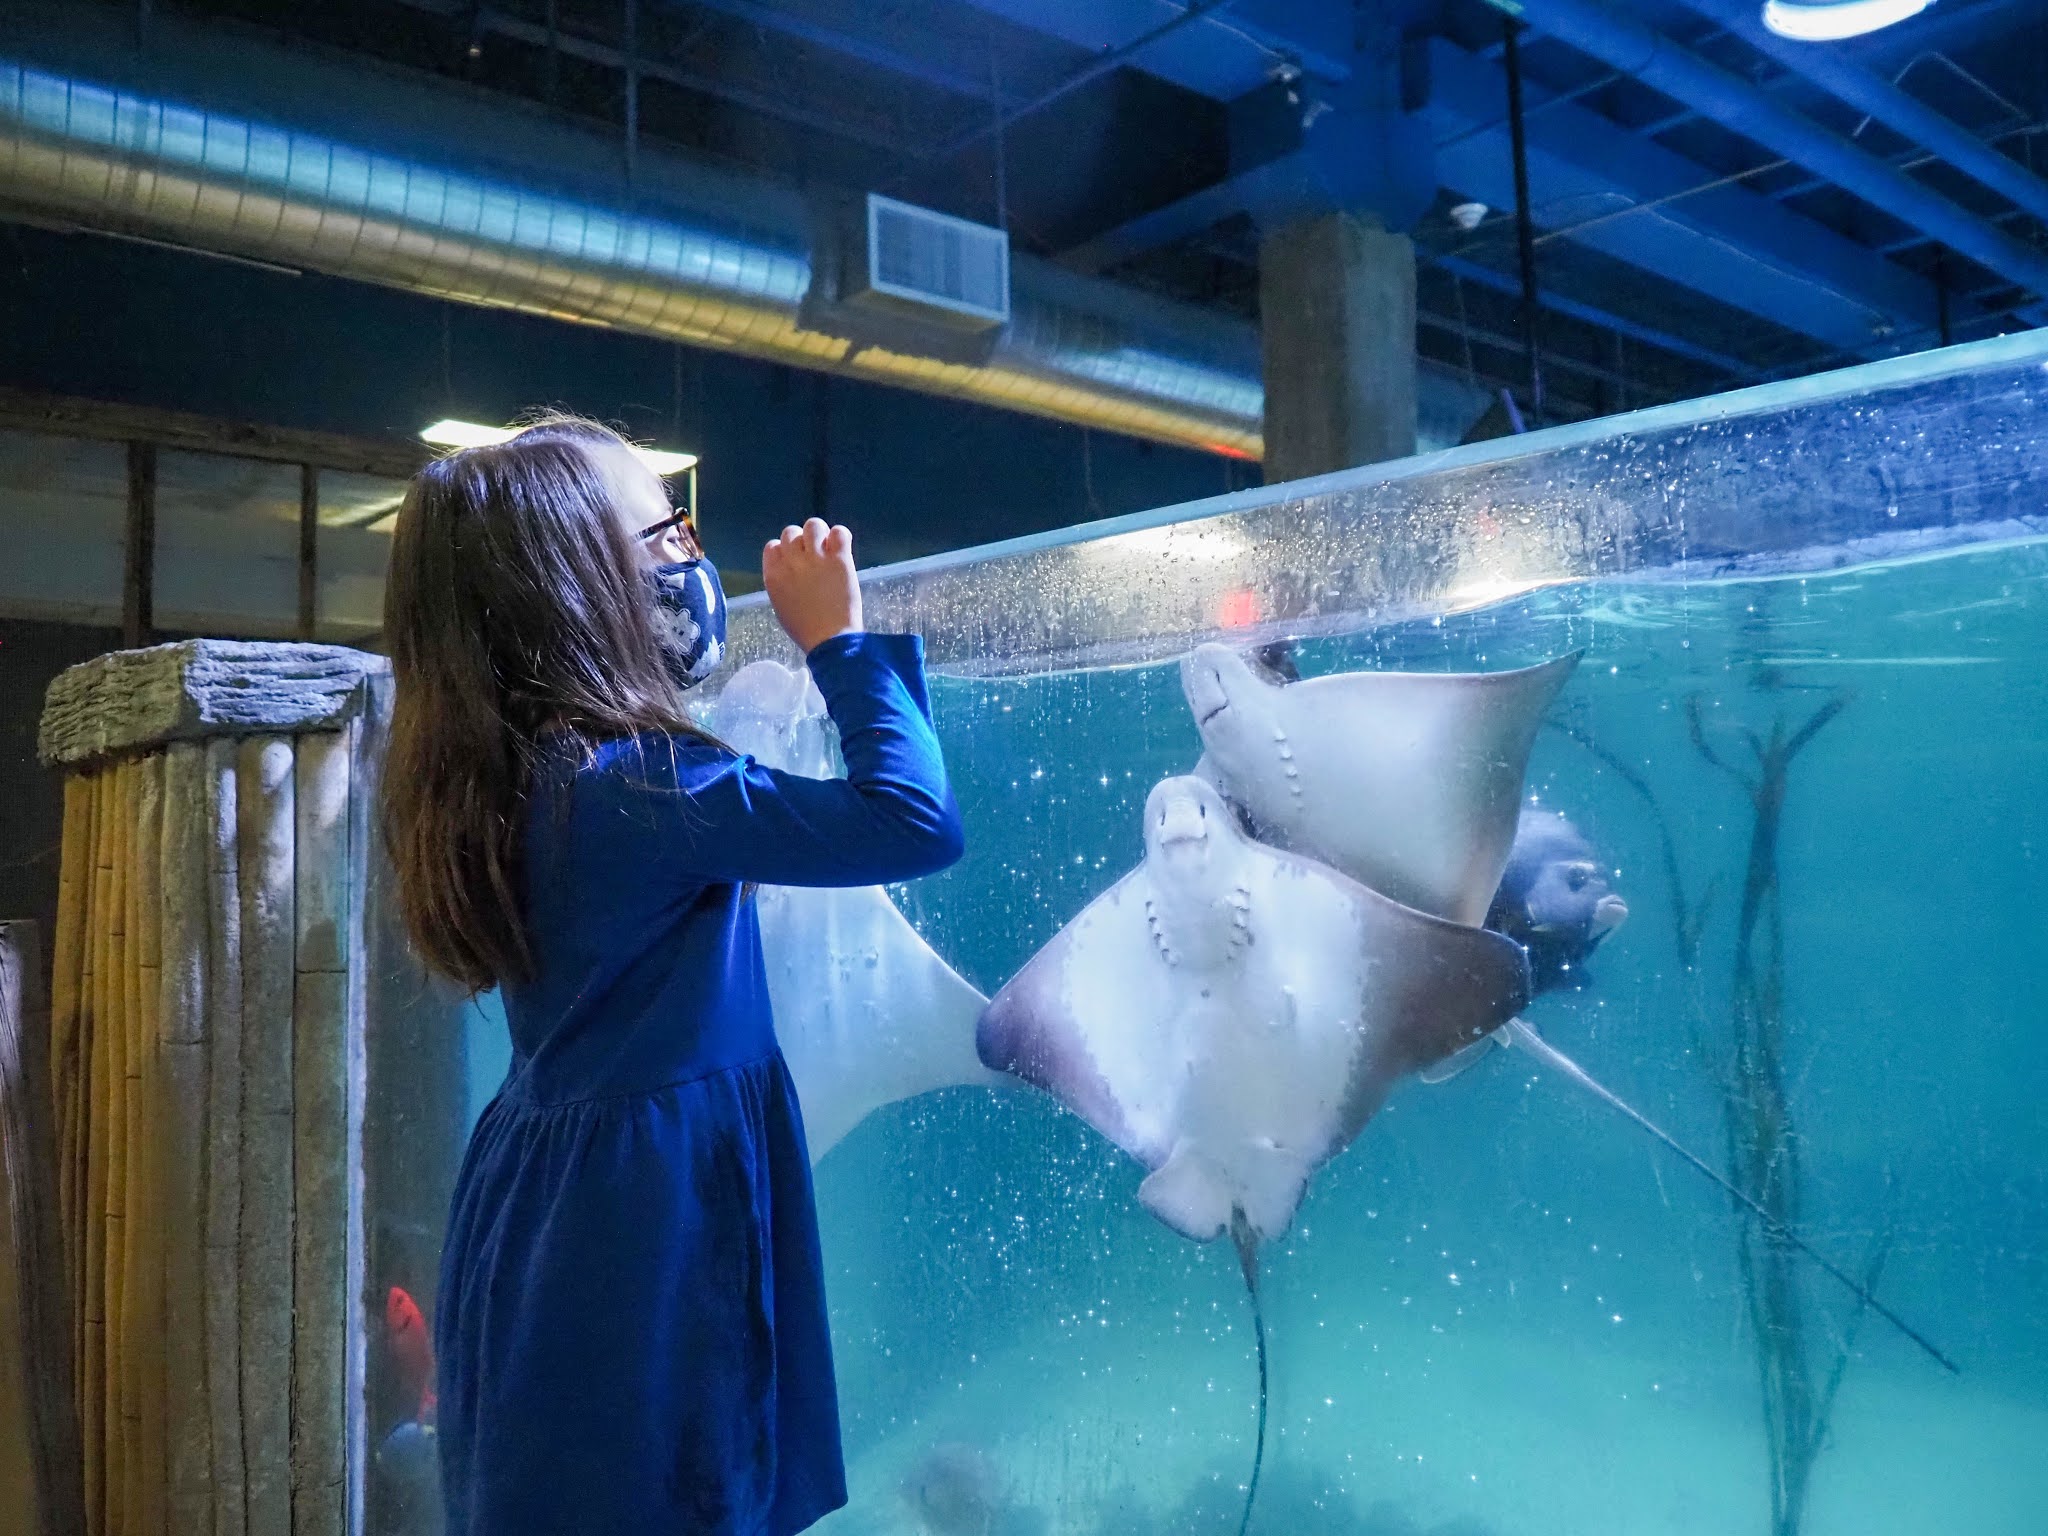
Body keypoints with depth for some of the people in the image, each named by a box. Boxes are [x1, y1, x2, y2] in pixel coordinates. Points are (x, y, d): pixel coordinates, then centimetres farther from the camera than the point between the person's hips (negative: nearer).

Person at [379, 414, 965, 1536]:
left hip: (549, 1217, 10)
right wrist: (837, 635, -19)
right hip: (651, 1233, -10)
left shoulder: (519, 772, 4)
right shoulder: (633, 783, -23)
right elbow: (915, 823, -29)